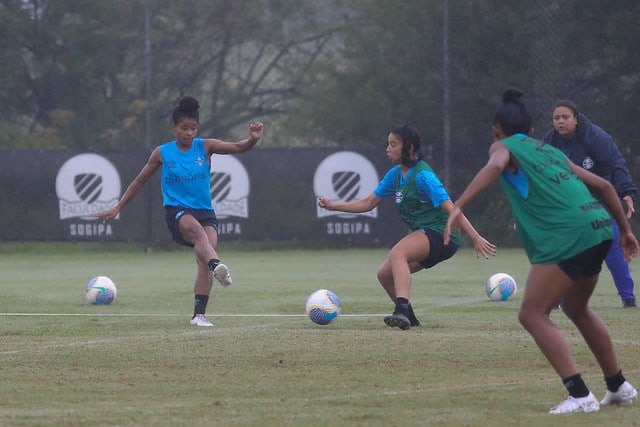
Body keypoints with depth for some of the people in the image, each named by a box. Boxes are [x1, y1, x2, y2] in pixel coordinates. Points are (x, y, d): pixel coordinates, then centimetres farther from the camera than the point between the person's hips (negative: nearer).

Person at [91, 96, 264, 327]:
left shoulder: (205, 147, 7)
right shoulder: (163, 153, 6)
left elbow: (238, 147, -2)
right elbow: (139, 181, 16)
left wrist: (253, 139, -25)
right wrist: (117, 209, 16)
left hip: (205, 211, 2)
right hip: (177, 211, -2)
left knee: (208, 245, -24)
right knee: (196, 228, -37)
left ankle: (199, 314, -20)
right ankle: (216, 266, -68)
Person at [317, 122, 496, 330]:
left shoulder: (423, 175, -17)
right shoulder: (396, 174, 9)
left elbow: (450, 208, -23)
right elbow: (368, 203, 18)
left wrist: (475, 237, -28)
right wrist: (332, 205, 12)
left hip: (440, 234, -9)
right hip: (421, 234, 9)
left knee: (397, 253, -33)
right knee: (384, 274, 10)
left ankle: (402, 310, -46)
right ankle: (409, 318, 28)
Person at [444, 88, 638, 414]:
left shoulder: (503, 146, 9)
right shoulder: (551, 152, 28)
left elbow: (494, 167, -16)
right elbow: (604, 185, 28)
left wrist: (458, 207, -26)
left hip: (566, 236, -8)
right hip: (599, 228, 8)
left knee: (532, 315, -3)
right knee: (576, 308, 28)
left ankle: (580, 395, -15)